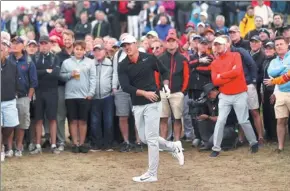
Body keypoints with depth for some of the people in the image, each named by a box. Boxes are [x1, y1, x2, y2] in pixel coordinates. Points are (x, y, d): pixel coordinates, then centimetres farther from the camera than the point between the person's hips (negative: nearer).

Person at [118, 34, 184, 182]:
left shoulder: (149, 58, -4)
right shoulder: (122, 66, -1)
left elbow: (164, 71, 13)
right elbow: (125, 87, -12)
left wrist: (166, 86, -2)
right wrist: (144, 93, -20)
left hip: (152, 103, -5)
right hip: (137, 105, 5)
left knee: (151, 138, -6)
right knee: (144, 138, 10)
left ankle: (152, 174, -1)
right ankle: (173, 147, 29)